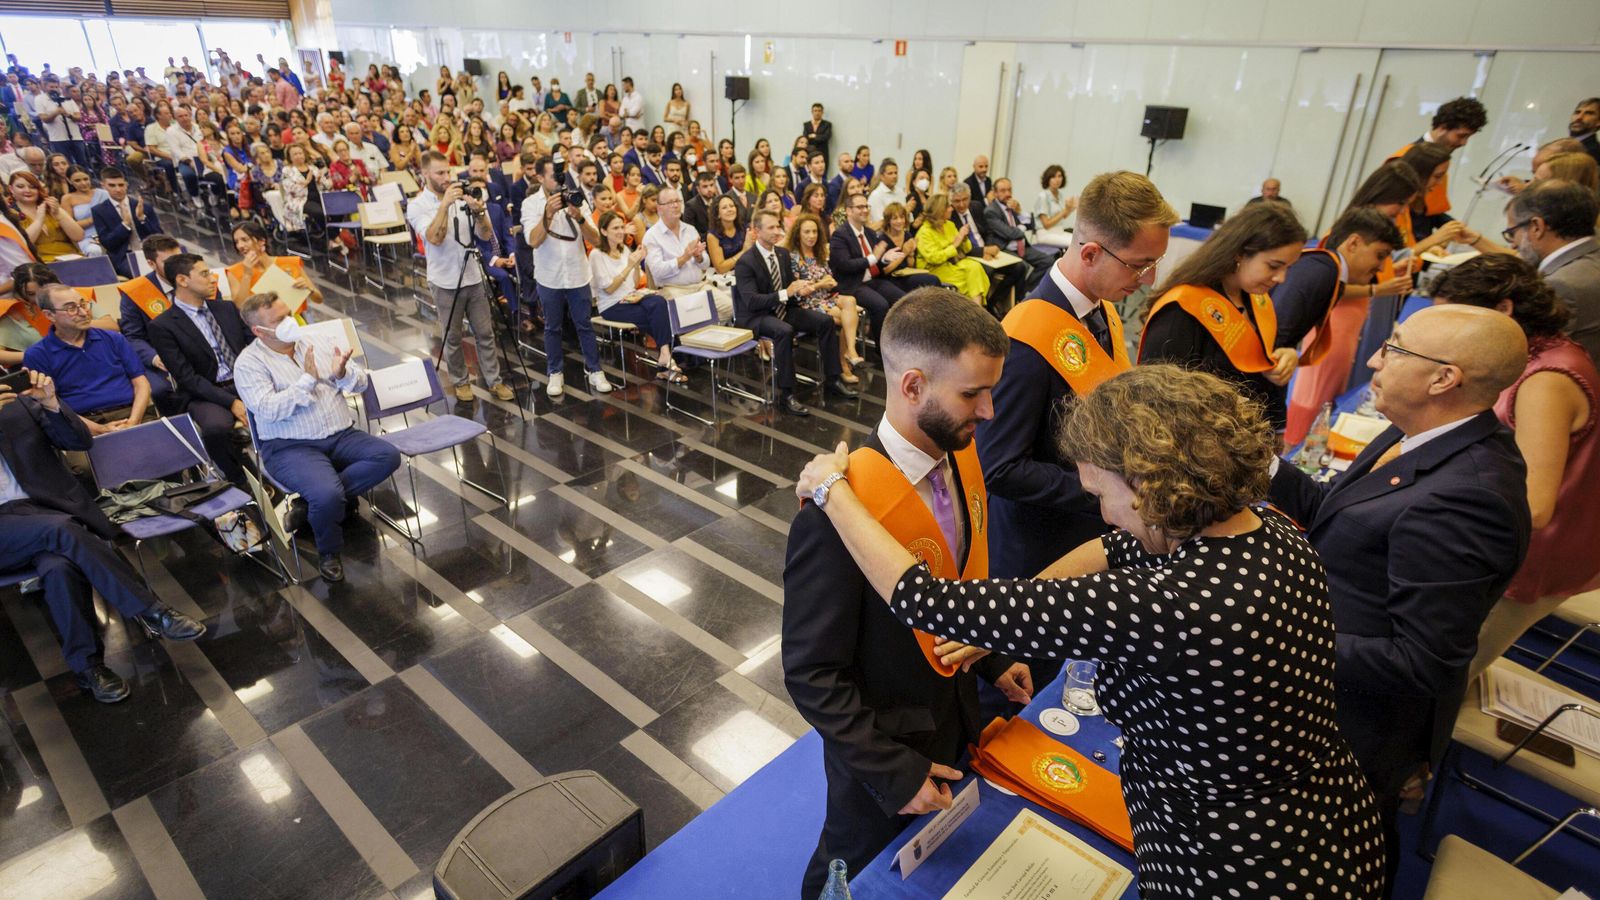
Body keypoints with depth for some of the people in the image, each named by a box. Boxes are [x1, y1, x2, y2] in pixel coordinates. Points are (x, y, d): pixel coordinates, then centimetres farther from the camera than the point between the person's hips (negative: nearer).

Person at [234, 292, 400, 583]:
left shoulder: (319, 342, 11)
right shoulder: (249, 362, -3)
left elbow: (361, 383, 10)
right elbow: (268, 410, -17)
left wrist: (343, 374, -13)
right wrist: (308, 379, -19)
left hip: (342, 436, 5)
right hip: (291, 448, -5)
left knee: (388, 456, -22)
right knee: (327, 495, -31)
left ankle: (316, 497, -8)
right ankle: (329, 551, 1)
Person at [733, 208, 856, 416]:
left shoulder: (783, 254, 7)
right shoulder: (745, 262, -16)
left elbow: (791, 285, 15)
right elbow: (751, 301, -25)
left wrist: (800, 290, -11)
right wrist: (786, 293, -31)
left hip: (782, 309, 7)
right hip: (755, 317, -7)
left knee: (825, 321, -8)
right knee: (785, 331, -37)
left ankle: (832, 380, 2)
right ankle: (786, 395, -31)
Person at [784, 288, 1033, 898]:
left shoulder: (960, 456, -12)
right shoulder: (839, 511, -35)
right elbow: (812, 676, -25)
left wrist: (990, 660, 3)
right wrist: (894, 773, -20)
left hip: (956, 719, 6)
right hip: (884, 749, -6)